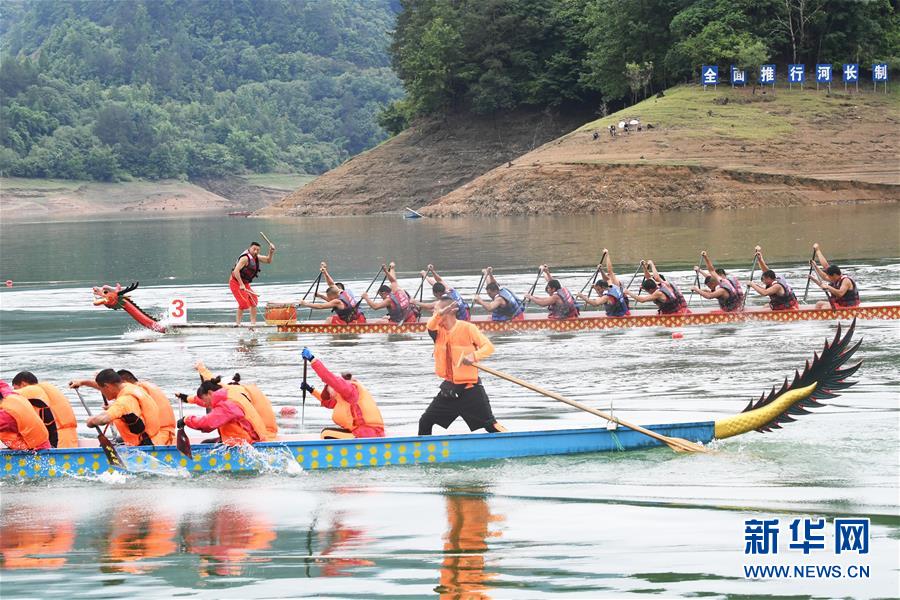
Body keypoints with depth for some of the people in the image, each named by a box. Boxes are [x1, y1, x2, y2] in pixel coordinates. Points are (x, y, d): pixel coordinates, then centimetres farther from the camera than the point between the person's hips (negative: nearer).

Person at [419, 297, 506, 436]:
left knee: (490, 425, -9)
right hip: (449, 388, 6)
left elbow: (489, 346, -11)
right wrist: (438, 315, -38)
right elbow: (430, 327, -18)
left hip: (469, 387, -6)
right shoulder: (439, 330, 5)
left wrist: (474, 356, -30)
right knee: (425, 422, 7)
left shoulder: (467, 328, -10)